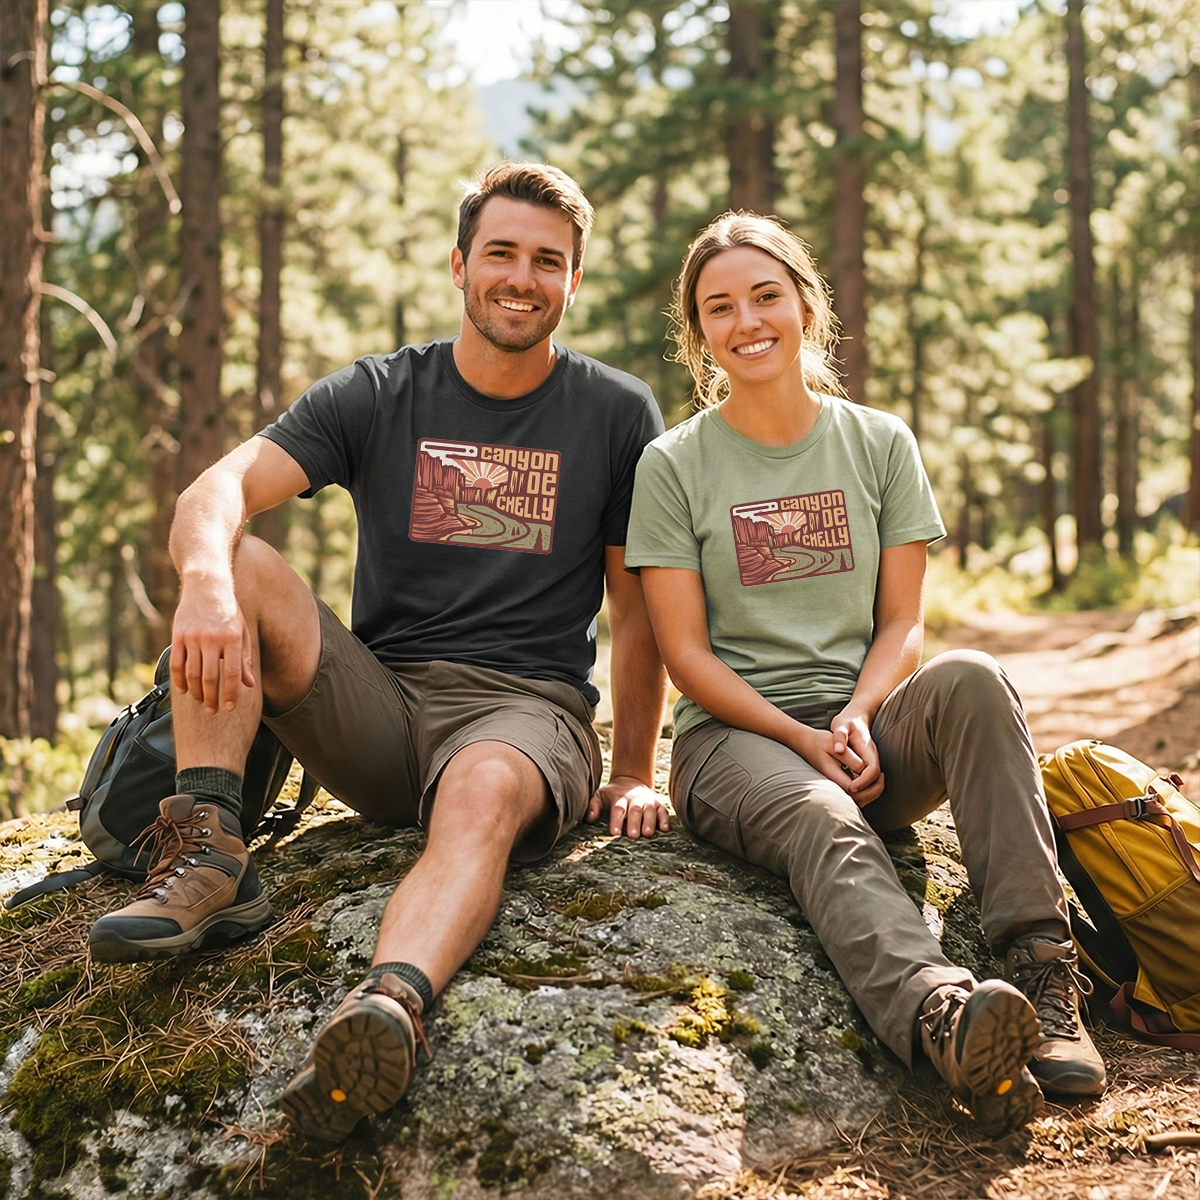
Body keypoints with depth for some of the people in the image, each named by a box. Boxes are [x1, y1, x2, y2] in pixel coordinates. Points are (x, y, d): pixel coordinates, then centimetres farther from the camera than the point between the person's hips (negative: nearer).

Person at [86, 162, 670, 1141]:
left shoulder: (619, 415, 7)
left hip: (527, 706, -2)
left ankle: (391, 1003, -66)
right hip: (376, 708, 3)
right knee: (236, 562, -20)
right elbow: (220, 490, -9)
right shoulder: (376, 395, 6)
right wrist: (206, 581, -33)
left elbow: (638, 607, 10)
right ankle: (210, 857, -30)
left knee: (485, 791, -38)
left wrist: (634, 775, 4)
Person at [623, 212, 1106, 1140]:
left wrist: (858, 718, -14)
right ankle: (942, 1015, -63)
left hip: (872, 727, 2)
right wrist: (803, 739, -15)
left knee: (970, 680, -31)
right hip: (736, 734, -2)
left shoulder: (879, 444, 11)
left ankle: (1043, 972, -38)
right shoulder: (673, 465, 4)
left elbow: (903, 624, 7)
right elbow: (687, 653, -1)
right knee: (824, 826, -36)